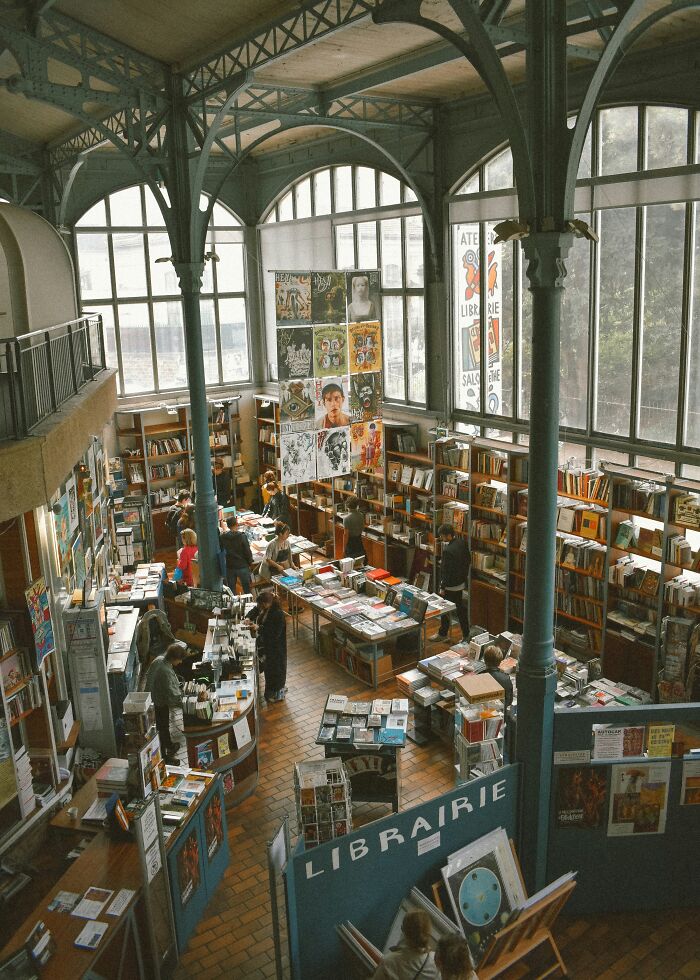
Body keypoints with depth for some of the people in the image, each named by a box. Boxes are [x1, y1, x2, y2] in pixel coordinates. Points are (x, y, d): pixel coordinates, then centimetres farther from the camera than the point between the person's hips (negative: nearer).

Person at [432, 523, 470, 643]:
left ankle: (443, 634, 26)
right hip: (461, 582, 8)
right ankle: (465, 634, 23)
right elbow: (468, 559, 9)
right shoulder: (462, 542, -4)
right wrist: (465, 574, 21)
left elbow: (445, 571, -23)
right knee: (460, 607, 17)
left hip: (450, 585, -8)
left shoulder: (448, 550, -29)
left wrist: (442, 587, -13)